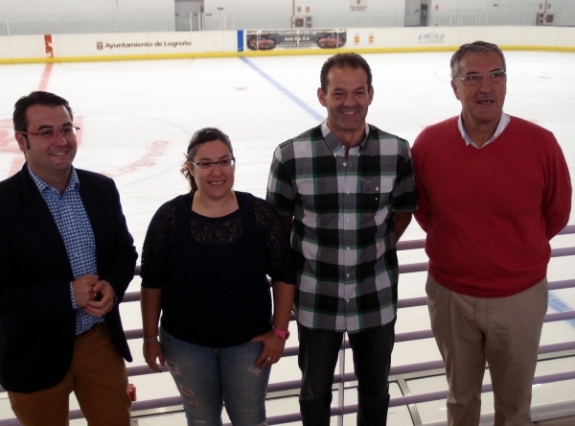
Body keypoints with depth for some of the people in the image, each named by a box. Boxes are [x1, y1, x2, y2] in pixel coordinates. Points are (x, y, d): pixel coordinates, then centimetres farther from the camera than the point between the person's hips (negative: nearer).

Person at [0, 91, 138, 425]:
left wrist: (112, 286, -13)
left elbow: (125, 251, 7)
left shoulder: (102, 188, -2)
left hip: (102, 340, 4)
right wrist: (69, 294, -23)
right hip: (35, 354, -3)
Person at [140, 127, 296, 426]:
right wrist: (150, 337, 1)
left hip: (249, 341, 0)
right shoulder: (169, 217, -13)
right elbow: (152, 283, -3)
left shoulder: (260, 214, -13)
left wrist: (279, 331, -5)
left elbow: (284, 276, -4)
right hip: (184, 343, 1)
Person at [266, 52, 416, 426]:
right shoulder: (292, 155, -16)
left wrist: (375, 250, 4)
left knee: (375, 392, 22)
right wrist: (308, 261, 2)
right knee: (315, 393, 21)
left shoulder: (397, 153, -11)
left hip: (377, 300, 1)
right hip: (316, 301, -1)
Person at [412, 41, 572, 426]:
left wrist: (516, 250, 9)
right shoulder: (429, 143, -12)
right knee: (461, 393, 23)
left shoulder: (540, 144, -17)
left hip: (520, 296, -1)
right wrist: (457, 244, 8)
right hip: (450, 294, 1)